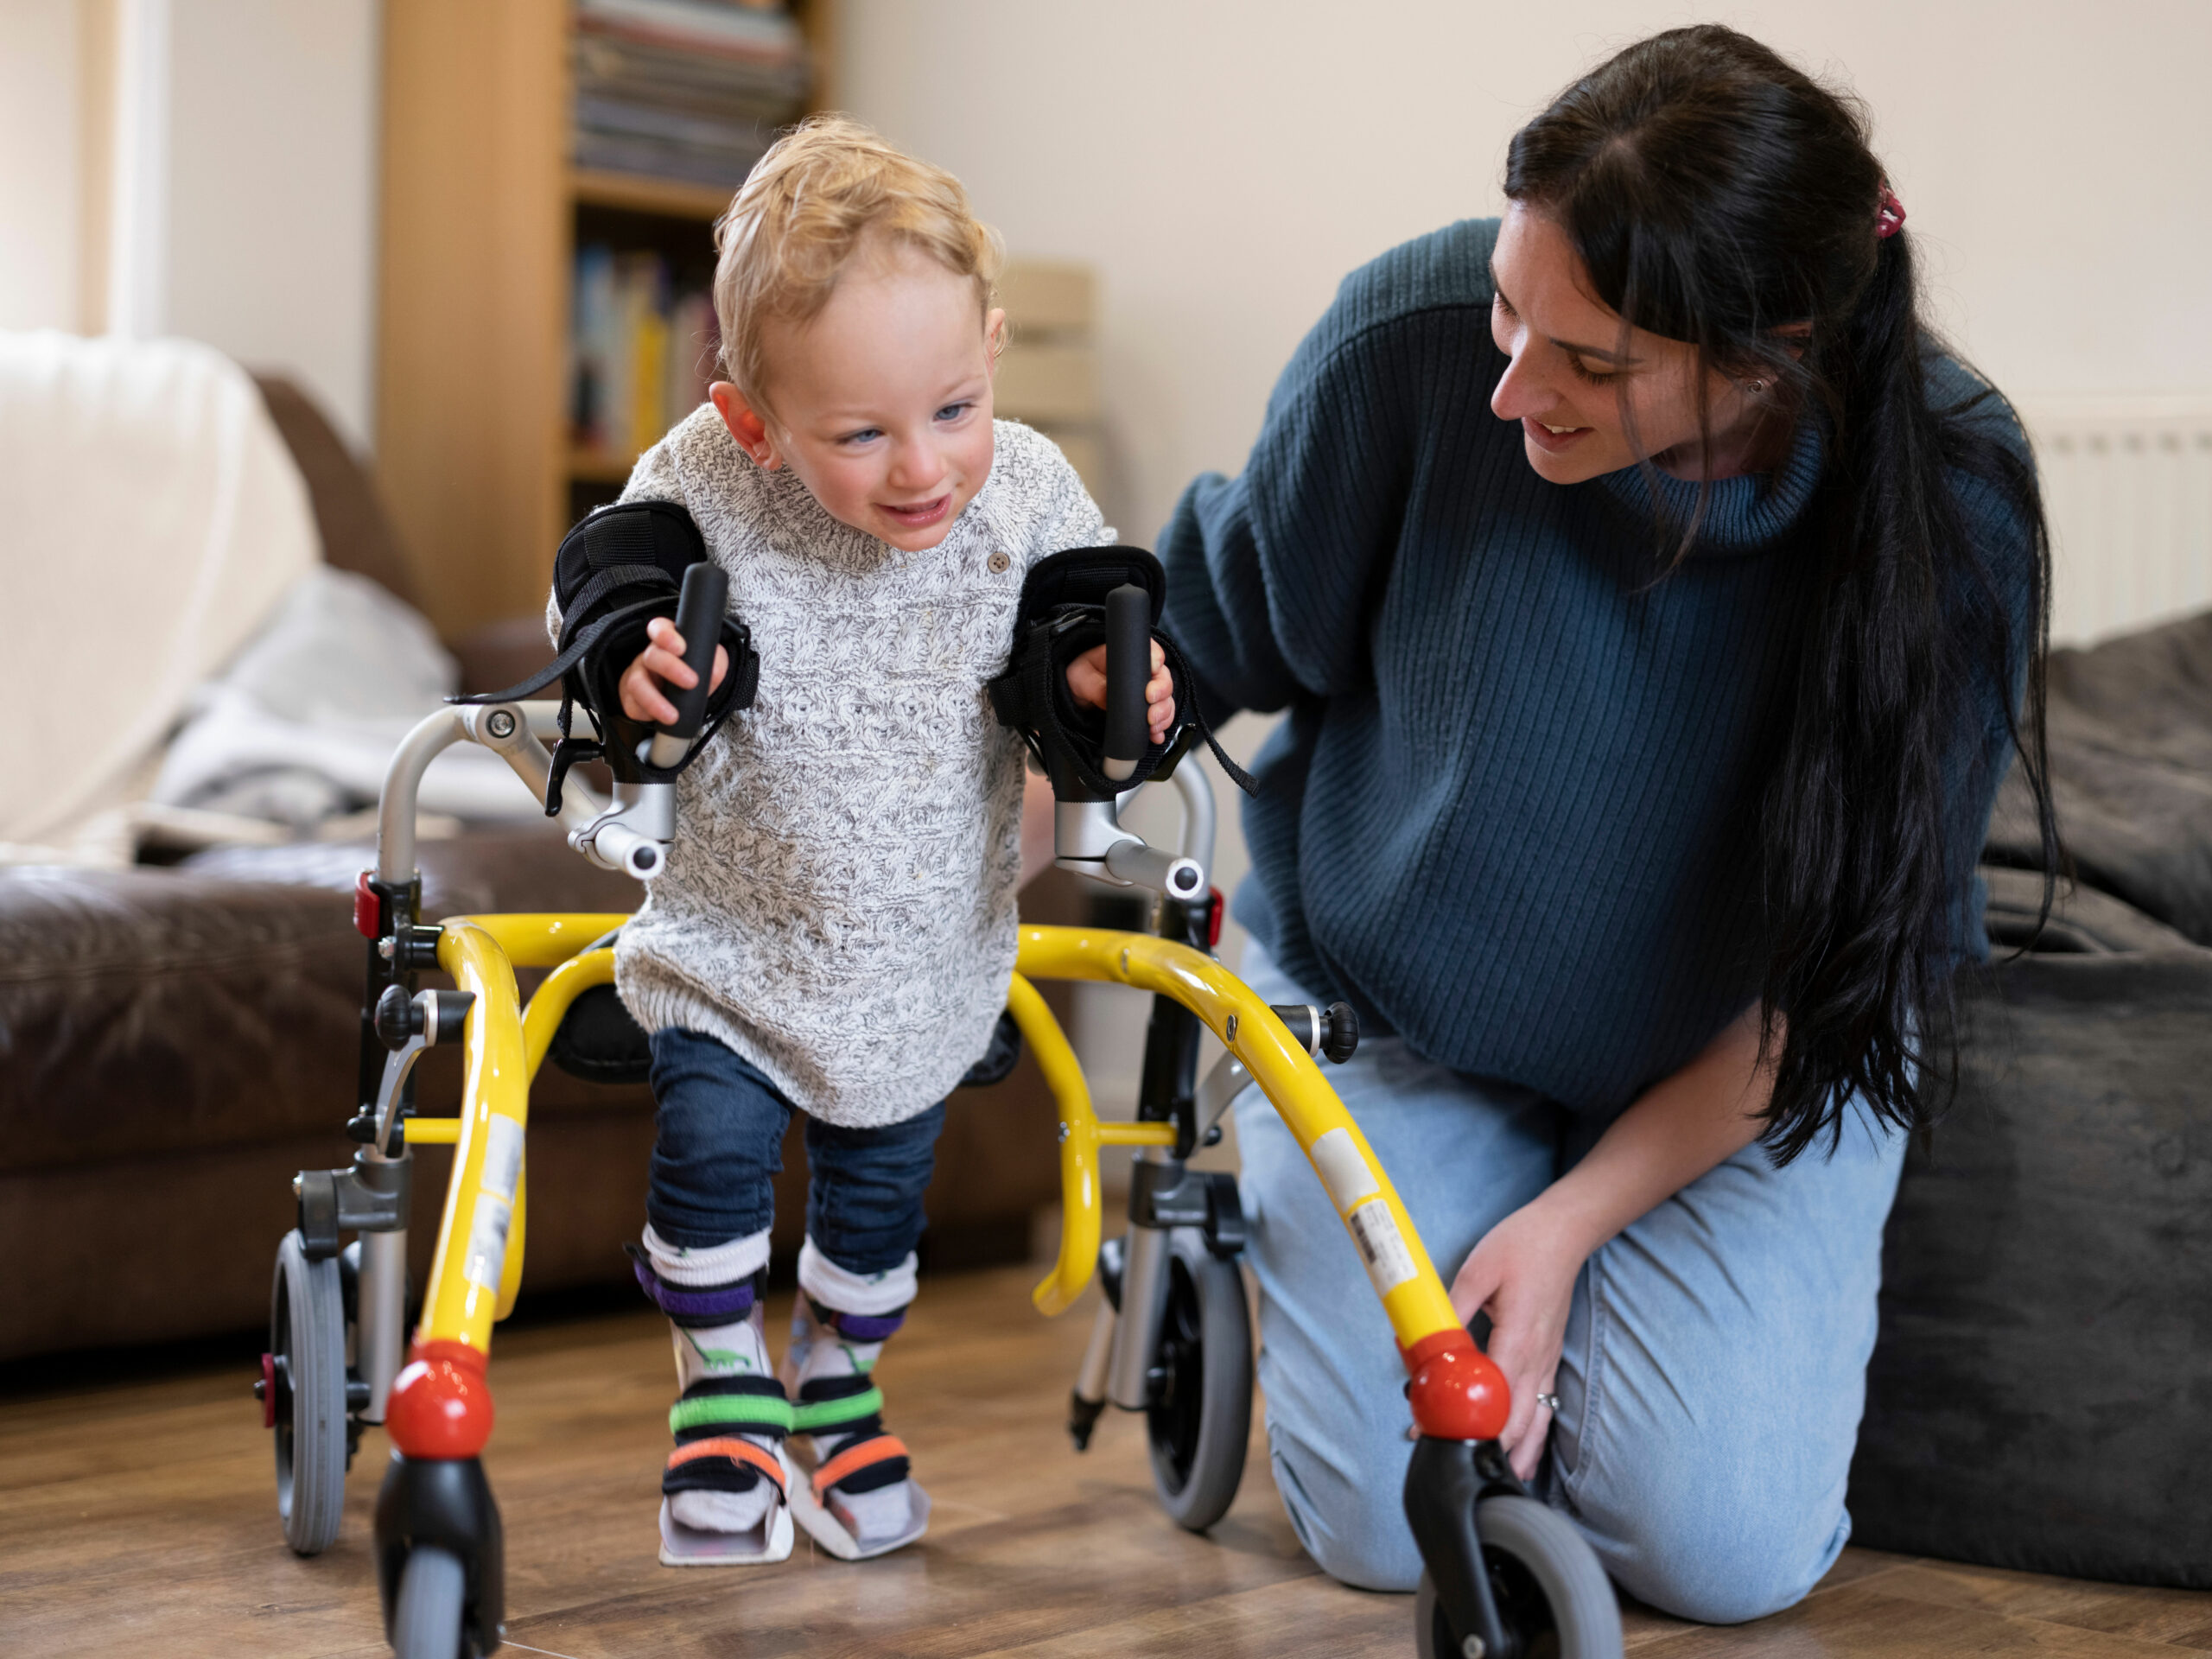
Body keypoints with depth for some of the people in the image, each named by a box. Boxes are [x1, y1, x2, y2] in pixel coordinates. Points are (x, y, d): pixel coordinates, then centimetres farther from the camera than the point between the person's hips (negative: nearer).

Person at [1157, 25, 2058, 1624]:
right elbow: (1215, 631, -6)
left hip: (1746, 1061, 0)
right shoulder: (1419, 333, -26)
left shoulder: (1951, 503, -25)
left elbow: (1851, 957, -16)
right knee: (1388, 1525, -8)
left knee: (1720, 1546, -14)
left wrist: (1573, 1217, -18)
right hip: (1394, 1004, 0)